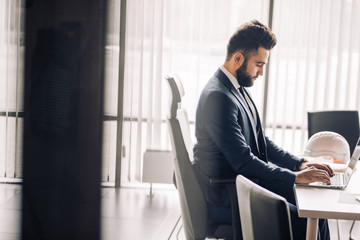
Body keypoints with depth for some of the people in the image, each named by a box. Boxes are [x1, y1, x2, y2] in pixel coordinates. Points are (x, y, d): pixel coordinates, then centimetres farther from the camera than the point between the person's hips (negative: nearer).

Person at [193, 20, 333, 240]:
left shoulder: (239, 89, 11)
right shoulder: (218, 97, -22)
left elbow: (261, 141, 17)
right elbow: (243, 161, -25)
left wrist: (299, 163, 4)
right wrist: (295, 177, -22)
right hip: (228, 201, -10)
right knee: (309, 221, -18)